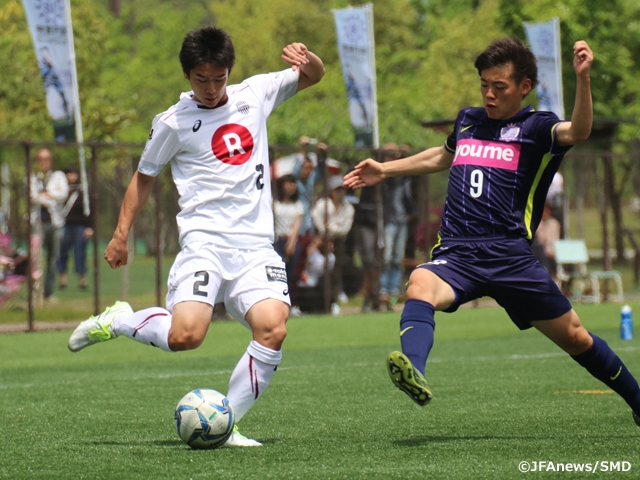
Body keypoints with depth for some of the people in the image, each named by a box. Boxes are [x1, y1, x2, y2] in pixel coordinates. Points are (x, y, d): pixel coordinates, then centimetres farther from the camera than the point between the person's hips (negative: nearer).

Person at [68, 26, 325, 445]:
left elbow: (314, 76, 22)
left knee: (273, 329, -21)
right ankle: (117, 320, 8)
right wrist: (121, 234, 9)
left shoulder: (255, 94, 11)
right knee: (185, 335, -24)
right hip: (205, 241, -3)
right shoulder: (174, 123, 3)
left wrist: (305, 57, -1)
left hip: (257, 245, 3)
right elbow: (145, 176, 15)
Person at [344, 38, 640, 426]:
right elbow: (443, 157, 41)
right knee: (420, 286, -32)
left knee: (574, 337, 5)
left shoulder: (535, 127, 3)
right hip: (455, 255, 3)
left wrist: (583, 78, -34)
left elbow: (578, 132, -20)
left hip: (510, 256, -3)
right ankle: (413, 373, -58)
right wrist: (385, 170, 42)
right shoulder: (467, 120, 18)